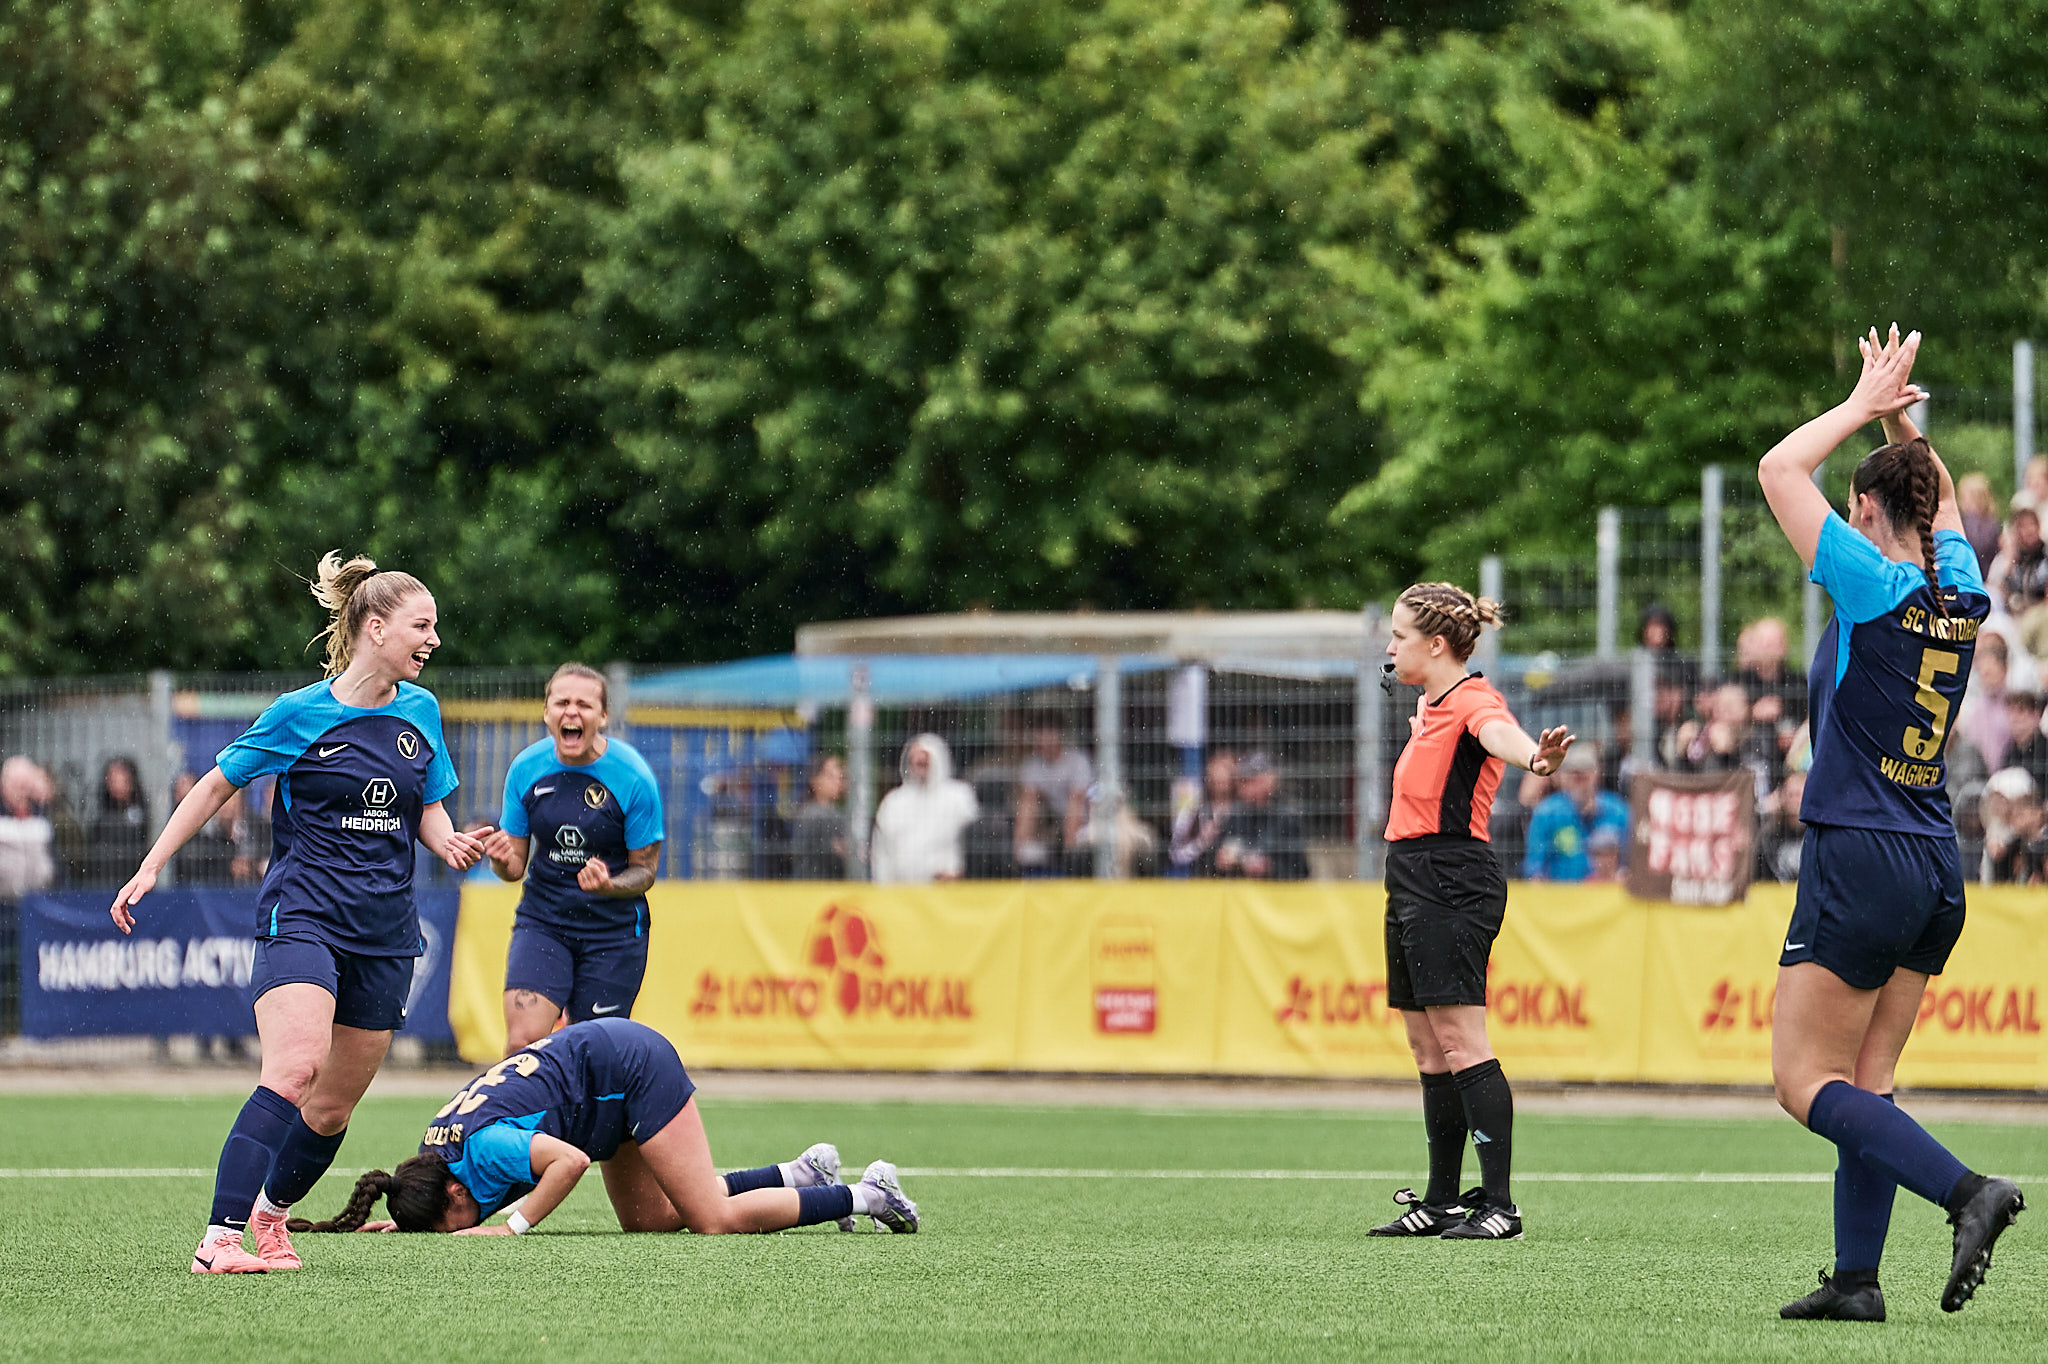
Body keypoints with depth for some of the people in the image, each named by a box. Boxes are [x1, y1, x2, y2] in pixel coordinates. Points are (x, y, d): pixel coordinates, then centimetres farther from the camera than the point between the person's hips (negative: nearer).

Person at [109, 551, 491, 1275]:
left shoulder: (420, 711, 9)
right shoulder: (300, 713, -5)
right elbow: (218, 785, 4)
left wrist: (451, 844, -2)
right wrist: (149, 869, 1)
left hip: (384, 930, 5)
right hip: (303, 912, -5)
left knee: (332, 1107, 8)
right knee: (294, 1069, -26)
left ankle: (270, 1214, 34)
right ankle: (220, 1238, -29)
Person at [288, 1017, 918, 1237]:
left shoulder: (481, 1151, -29)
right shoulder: (433, 1149, -3)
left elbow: (570, 1160, -34)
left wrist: (511, 1226, -30)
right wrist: (402, 1225, -1)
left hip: (629, 1064, -9)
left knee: (714, 1221, -7)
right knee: (650, 1220, 14)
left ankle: (866, 1194, 5)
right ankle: (800, 1174, 21)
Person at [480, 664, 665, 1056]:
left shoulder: (633, 778, -12)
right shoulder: (526, 769, -3)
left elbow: (645, 869, -3)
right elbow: (515, 868, 6)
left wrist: (608, 886, -25)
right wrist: (503, 859, -18)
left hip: (613, 931, -2)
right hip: (542, 921, 2)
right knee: (523, 1042, -17)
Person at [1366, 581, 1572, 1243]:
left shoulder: (1471, 699, -13)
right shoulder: (1431, 704, 16)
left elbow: (1498, 733, -37)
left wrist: (1534, 756, -57)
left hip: (1451, 882, -10)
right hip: (1414, 882, 10)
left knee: (1460, 1040, -14)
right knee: (1428, 1047, 12)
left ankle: (1499, 1203, -15)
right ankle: (1441, 1202, 17)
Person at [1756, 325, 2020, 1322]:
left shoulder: (1874, 586, -13)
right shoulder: (1961, 597, 6)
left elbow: (1779, 469, -9)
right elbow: (1941, 500, 28)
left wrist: (1865, 405, 1)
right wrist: (1901, 417, 21)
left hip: (1860, 859, -8)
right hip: (1936, 868, 8)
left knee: (1805, 1080, -4)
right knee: (1864, 1083, 10)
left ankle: (1967, 1191, -20)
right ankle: (1856, 1279, 5)